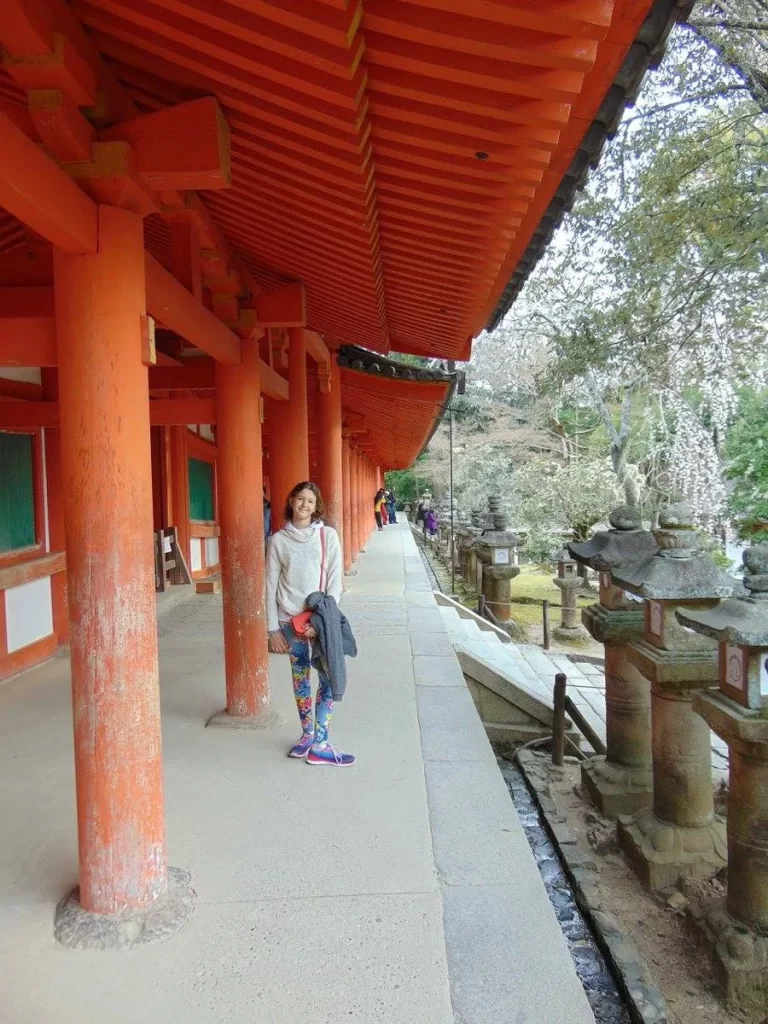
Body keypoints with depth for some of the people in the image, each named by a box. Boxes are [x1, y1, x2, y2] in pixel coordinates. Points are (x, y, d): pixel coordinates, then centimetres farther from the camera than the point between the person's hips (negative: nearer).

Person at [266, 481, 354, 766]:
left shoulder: (328, 535, -2)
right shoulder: (279, 540, 0)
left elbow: (335, 582, -4)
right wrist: (273, 628, -1)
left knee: (329, 678, -3)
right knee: (300, 678, 11)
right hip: (290, 620, 1)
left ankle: (319, 743, 6)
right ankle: (307, 735, 26)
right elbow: (271, 586, 2)